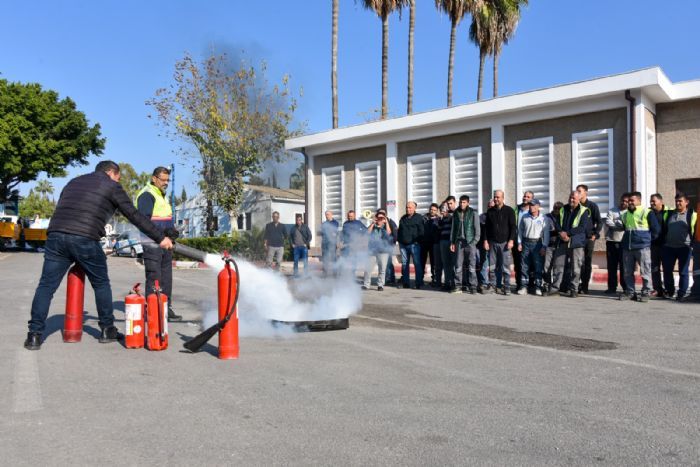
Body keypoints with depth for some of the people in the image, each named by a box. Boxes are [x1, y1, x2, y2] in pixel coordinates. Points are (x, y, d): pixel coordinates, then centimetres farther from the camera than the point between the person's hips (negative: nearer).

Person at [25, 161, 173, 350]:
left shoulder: (74, 182, 28)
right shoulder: (111, 186, 11)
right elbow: (135, 216, 8)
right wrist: (160, 238, 10)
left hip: (55, 235, 5)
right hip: (85, 240, -4)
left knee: (46, 285, 7)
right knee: (101, 284, 13)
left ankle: (35, 335, 3)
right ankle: (107, 330, 19)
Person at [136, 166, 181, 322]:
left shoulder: (162, 196, 20)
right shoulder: (146, 195, -10)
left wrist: (172, 230, 5)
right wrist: (164, 231, -28)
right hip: (152, 243, -9)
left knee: (166, 278, 13)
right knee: (154, 278, -7)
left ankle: (166, 309, 21)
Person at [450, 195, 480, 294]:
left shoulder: (473, 213, 1)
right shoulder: (456, 214, 12)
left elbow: (477, 228, -1)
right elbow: (453, 229, 16)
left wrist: (475, 241, -10)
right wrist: (452, 242, 11)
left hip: (470, 242, -3)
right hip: (459, 241, 3)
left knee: (471, 265, -4)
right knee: (458, 265, 2)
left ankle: (473, 286, 0)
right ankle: (458, 285, 7)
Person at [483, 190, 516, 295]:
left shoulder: (509, 210, 3)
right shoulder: (490, 211, 12)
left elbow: (513, 226, 1)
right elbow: (487, 227, 13)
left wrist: (511, 240, -9)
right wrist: (485, 240, 4)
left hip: (504, 243, -3)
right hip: (492, 243, 3)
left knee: (505, 267, -5)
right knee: (492, 267, 3)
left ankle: (506, 287, -1)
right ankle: (492, 286, 10)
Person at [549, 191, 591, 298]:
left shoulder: (584, 211, 1)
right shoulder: (563, 210, 15)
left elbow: (582, 227, -10)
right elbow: (557, 223, 9)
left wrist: (567, 233, -15)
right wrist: (561, 233, -11)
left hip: (577, 244, -4)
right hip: (562, 242, 4)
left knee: (575, 268, -1)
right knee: (558, 265, 3)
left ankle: (573, 289, 8)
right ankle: (555, 287, 10)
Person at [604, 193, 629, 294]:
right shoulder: (612, 211, 11)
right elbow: (608, 222, -4)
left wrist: (615, 224, -16)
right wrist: (622, 225, -10)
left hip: (624, 243, -2)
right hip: (611, 241, 2)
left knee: (624, 267, -1)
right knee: (612, 266, 5)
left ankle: (626, 288, 6)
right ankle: (612, 288, 11)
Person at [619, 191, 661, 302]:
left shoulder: (647, 213, -5)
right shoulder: (625, 215, 13)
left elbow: (656, 229, -2)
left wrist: (648, 239, 3)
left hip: (643, 247, -6)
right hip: (627, 247, 6)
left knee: (645, 271, -2)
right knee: (628, 272, 8)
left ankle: (645, 292, 6)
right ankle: (630, 292, 16)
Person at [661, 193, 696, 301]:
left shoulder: (692, 215, 1)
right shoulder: (670, 214, 13)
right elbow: (665, 229, 19)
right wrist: (663, 243, 12)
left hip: (684, 247, -4)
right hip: (669, 247, 4)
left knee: (683, 272, 1)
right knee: (667, 270, 6)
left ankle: (681, 294, 8)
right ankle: (669, 291, 19)